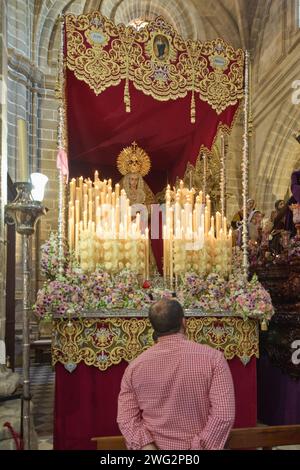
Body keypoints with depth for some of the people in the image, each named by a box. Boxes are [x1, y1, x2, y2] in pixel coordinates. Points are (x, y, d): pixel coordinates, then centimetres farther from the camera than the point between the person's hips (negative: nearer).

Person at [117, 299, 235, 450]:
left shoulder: (134, 366, -7)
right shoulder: (212, 357, -15)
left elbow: (126, 418, -10)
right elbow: (224, 414, -20)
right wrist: (198, 447, -17)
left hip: (154, 446, 2)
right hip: (198, 446, -1)